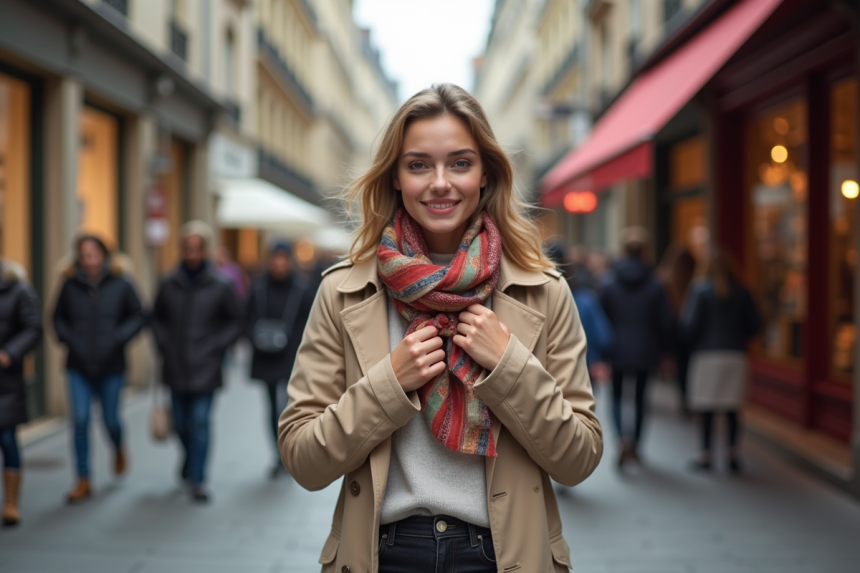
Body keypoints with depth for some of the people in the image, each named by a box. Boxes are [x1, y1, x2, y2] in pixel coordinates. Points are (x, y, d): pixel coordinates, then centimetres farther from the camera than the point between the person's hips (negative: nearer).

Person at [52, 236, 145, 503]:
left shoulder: (120, 283, -6)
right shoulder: (71, 284, -2)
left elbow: (138, 316, 1)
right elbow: (58, 316, 11)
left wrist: (119, 338, -12)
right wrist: (67, 338, -5)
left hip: (111, 366, -1)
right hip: (79, 366, 1)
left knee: (110, 419, 7)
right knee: (80, 420, -4)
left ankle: (118, 449, 44)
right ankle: (83, 481, 6)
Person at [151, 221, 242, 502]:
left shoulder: (220, 286, -4)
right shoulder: (169, 284, 2)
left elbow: (235, 323, 3)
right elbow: (157, 318, 16)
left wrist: (216, 347, -6)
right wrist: (164, 345, 4)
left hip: (205, 370, -3)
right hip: (176, 368, 3)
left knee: (200, 422, -7)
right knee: (181, 423, 12)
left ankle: (197, 480, 1)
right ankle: (190, 457, 42)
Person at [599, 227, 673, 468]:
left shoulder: (609, 283, -8)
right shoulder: (655, 285, -6)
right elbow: (665, 322, -4)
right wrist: (658, 348, 12)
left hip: (617, 350, -1)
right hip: (645, 351, 1)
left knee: (617, 396, 11)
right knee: (640, 398, 16)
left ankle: (624, 438, -14)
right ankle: (635, 446, 24)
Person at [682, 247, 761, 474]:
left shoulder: (700, 289, -7)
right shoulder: (741, 292, 5)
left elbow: (690, 324, -12)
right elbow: (755, 325, 5)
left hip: (708, 353, -3)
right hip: (736, 354, 4)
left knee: (706, 407, 2)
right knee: (731, 408, 9)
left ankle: (706, 454, 5)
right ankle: (733, 452, 5)